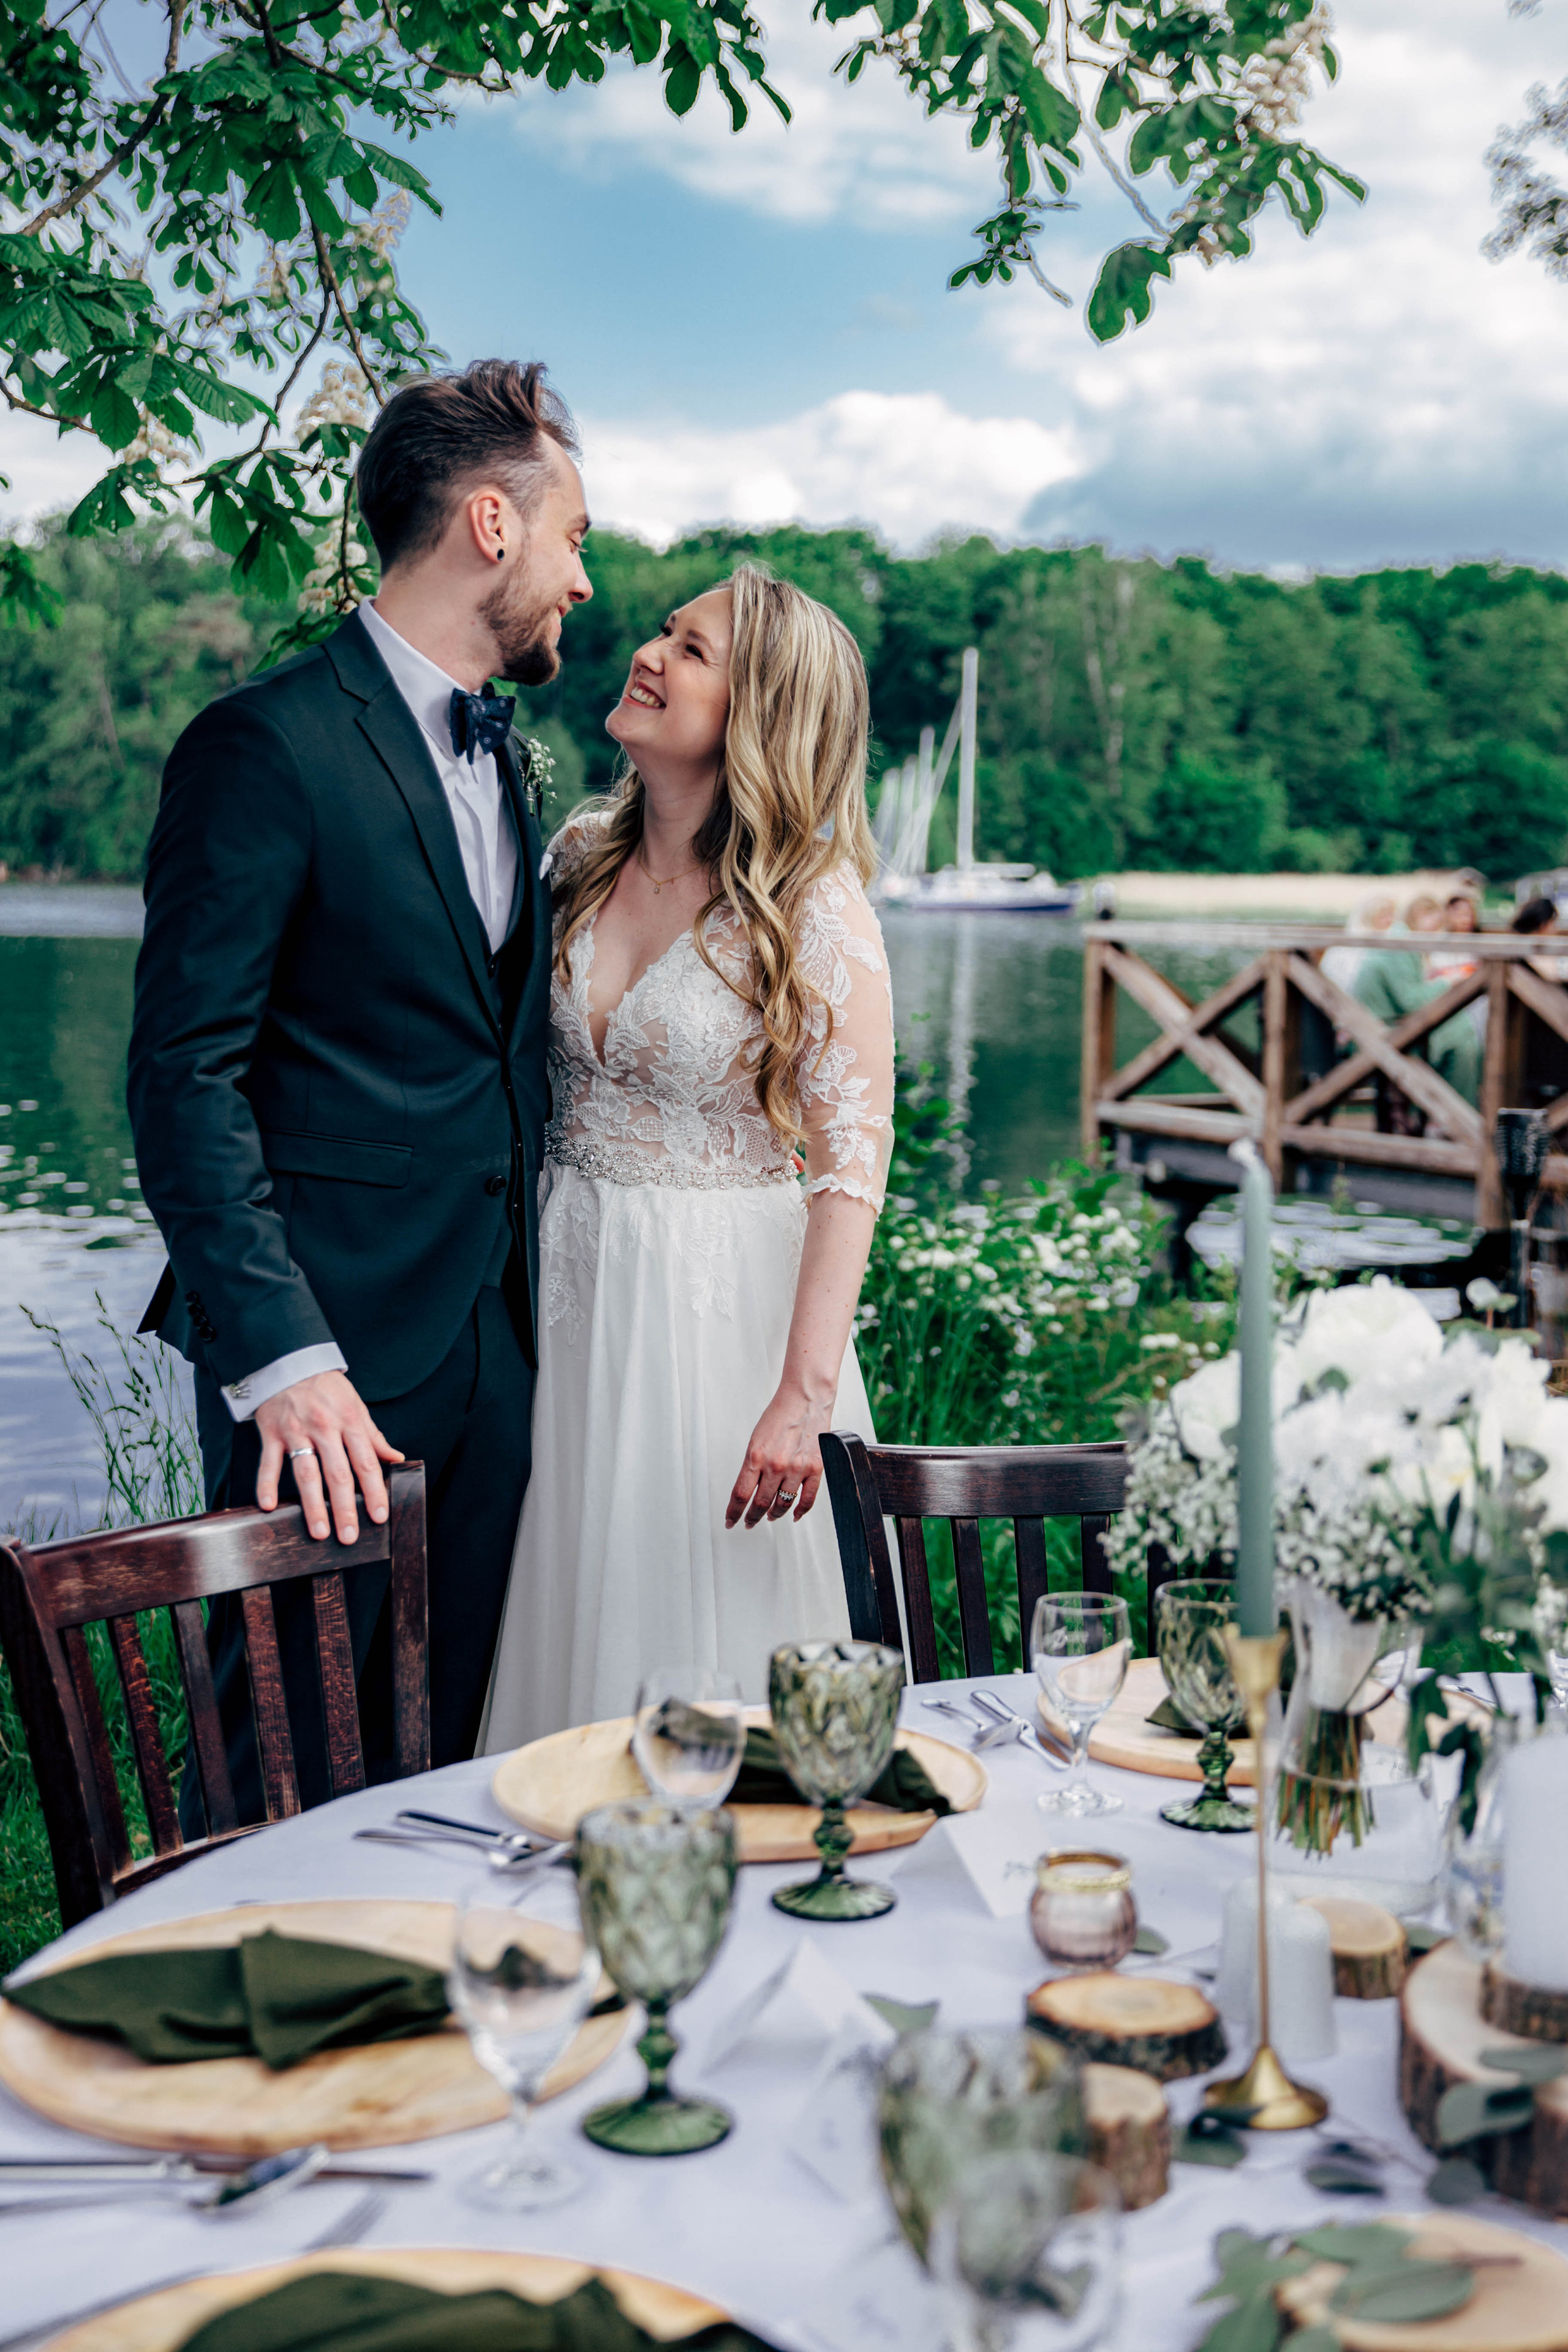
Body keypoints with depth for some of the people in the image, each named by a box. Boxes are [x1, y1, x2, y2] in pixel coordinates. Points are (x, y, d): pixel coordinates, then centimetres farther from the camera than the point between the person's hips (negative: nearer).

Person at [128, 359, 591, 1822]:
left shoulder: (495, 754, 16)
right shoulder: (271, 747, -11)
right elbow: (185, 1078, -15)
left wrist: (530, 1314, 12)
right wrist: (281, 1358, -21)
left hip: (494, 1354, 8)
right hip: (335, 1351, -7)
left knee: (447, 1781, 12)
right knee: (281, 1794, 1)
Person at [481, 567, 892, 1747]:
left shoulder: (815, 907, -13)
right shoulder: (579, 856, 3)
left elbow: (854, 1159, -15)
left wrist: (804, 1396, -20)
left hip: (724, 1311, -5)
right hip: (567, 1294, 5)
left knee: (711, 1665, 6)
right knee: (569, 1643, 13)